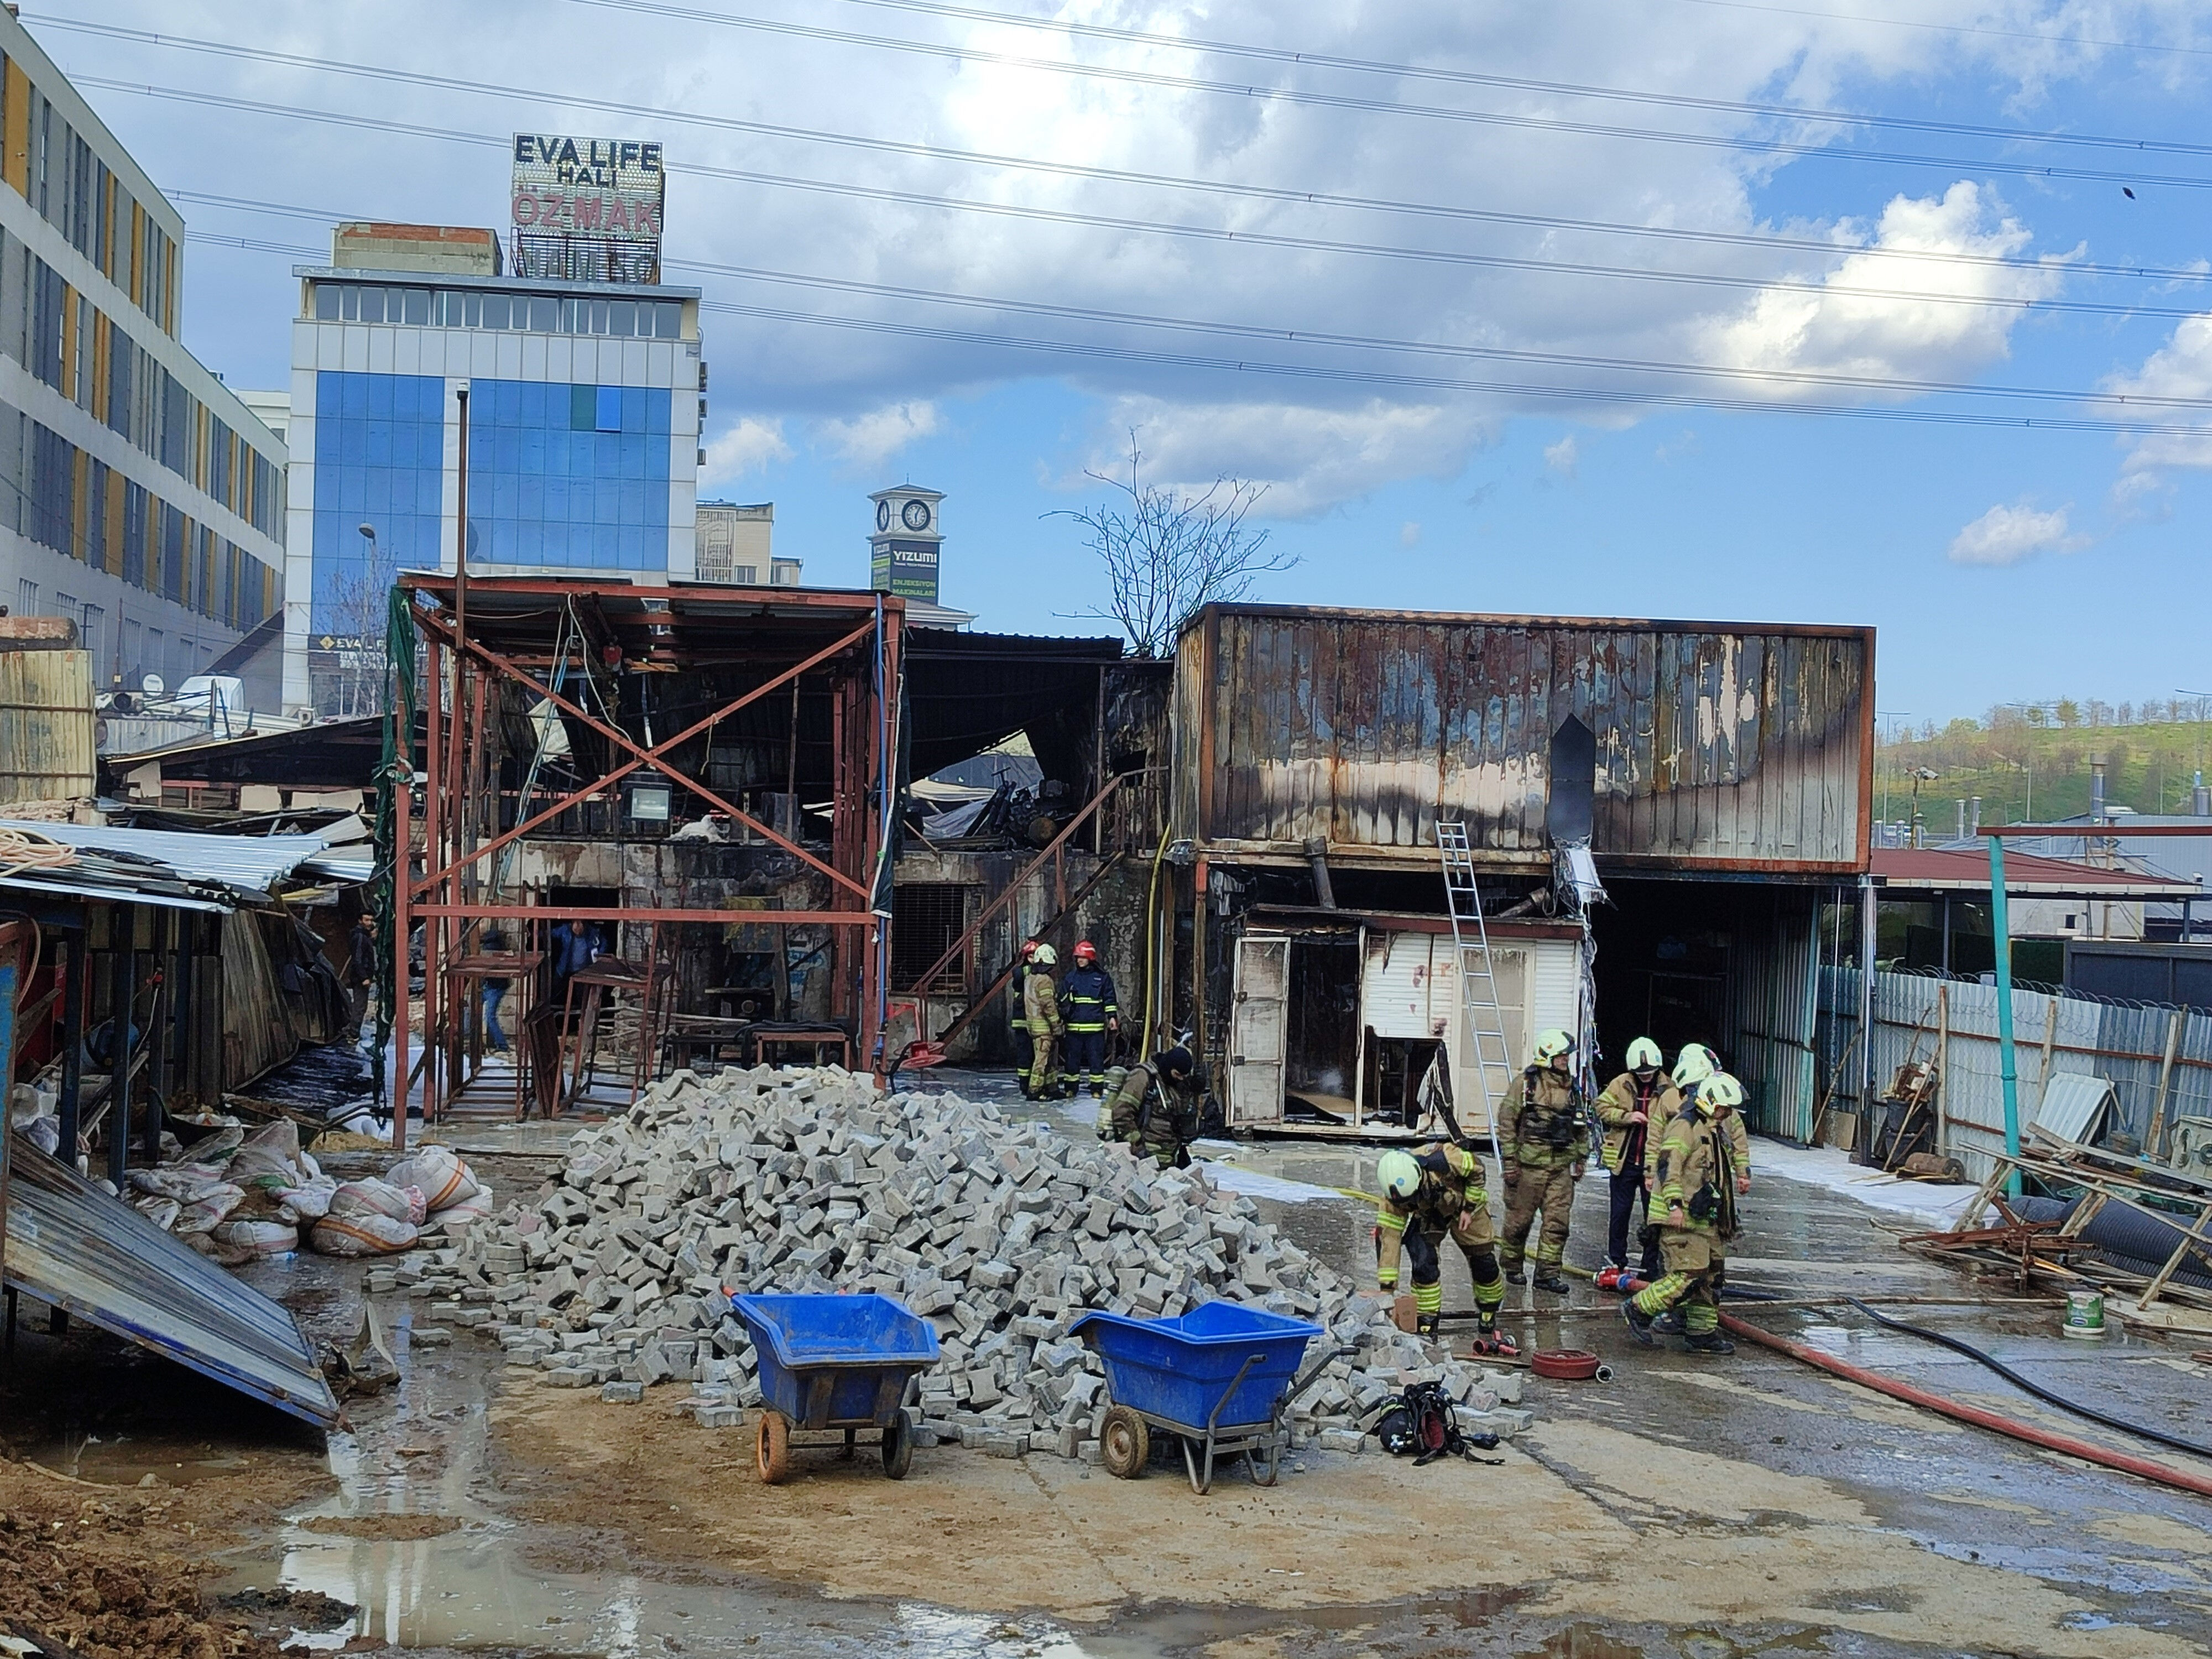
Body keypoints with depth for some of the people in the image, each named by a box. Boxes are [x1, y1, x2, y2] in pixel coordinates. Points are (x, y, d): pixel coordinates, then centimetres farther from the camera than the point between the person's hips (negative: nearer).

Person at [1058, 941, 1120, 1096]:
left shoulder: (1102, 977, 4)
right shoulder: (1071, 977, 10)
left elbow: (1109, 999, 7)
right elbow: (1062, 999, 17)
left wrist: (1112, 1016, 1)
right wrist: (1064, 1011, 5)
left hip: (1095, 1026, -2)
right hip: (1074, 1026, 2)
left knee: (1096, 1058, -2)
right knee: (1073, 1058, 6)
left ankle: (1097, 1089, 3)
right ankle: (1072, 1088, 14)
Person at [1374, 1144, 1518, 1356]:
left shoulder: (1443, 1162, -43)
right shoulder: (1393, 1199, -34)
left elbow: (1477, 1169, -22)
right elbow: (1388, 1237, -29)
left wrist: (1469, 1208, -19)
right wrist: (1387, 1287, -30)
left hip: (1465, 1204, 0)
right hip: (1427, 1215, 0)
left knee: (1484, 1265, 4)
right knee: (1423, 1265, -20)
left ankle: (1488, 1327, 25)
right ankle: (1425, 1330, -10)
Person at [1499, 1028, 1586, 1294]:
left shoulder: (1572, 1087, 11)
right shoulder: (1527, 1083, -5)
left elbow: (1581, 1126, 21)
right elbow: (1508, 1123, -6)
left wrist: (1581, 1158, 17)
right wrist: (1510, 1162, -9)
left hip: (1561, 1167, 5)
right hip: (1529, 1164, -5)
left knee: (1558, 1222, 1)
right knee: (1519, 1220, 5)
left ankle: (1548, 1273, 8)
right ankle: (1513, 1268, 20)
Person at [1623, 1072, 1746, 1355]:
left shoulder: (1717, 1128, 20)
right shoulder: (1686, 1125, -12)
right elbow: (1669, 1166, -21)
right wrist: (1675, 1204, -27)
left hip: (1707, 1218, 10)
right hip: (1682, 1217, -10)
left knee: (1712, 1275, 9)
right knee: (1689, 1275, -15)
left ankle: (1702, 1333, 17)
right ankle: (1638, 1310, -2)